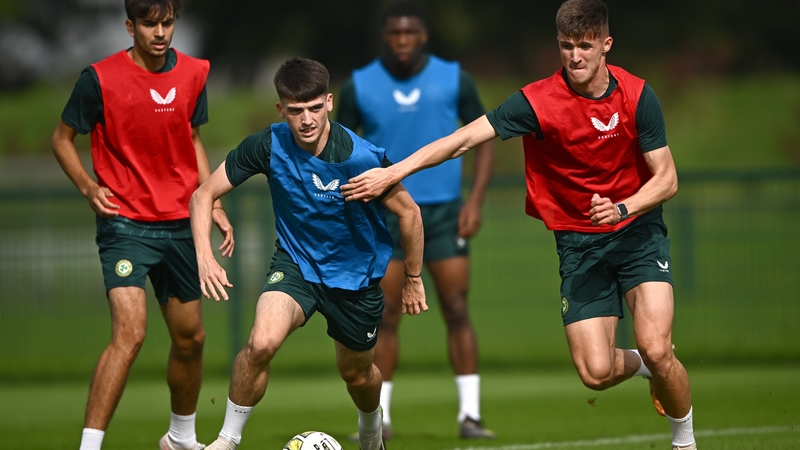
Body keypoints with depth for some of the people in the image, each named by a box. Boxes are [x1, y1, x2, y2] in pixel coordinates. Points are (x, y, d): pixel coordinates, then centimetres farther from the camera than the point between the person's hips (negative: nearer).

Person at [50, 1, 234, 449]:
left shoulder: (194, 73, 3)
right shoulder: (100, 79, -11)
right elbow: (63, 138, 1)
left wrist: (213, 204, 10)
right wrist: (89, 186, -13)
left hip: (181, 224, 6)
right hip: (126, 223, -5)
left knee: (191, 337, 14)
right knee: (130, 333, -22)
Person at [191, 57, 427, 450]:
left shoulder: (362, 158, -27)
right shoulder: (268, 146, -21)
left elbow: (408, 212, -11)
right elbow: (205, 194, -10)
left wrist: (413, 279, -1)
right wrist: (204, 256, -24)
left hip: (356, 274, 0)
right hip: (295, 263, 0)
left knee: (357, 374, 17)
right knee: (262, 342, -28)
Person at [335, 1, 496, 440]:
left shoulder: (454, 80, 0)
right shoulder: (359, 86, 0)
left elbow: (483, 139, 7)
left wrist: (476, 199, -5)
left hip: (444, 211, 0)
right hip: (385, 212, 0)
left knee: (457, 311, -5)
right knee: (384, 316, -3)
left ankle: (469, 414, -1)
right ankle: (379, 417, 4)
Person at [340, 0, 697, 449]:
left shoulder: (637, 96, -10)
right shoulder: (538, 100, -13)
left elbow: (667, 179, -7)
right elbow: (463, 139, -16)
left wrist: (621, 208, -25)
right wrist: (393, 171, -25)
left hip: (637, 230, -1)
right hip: (577, 242, 1)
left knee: (656, 348, -19)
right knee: (596, 372, -10)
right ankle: (643, 365, 27)